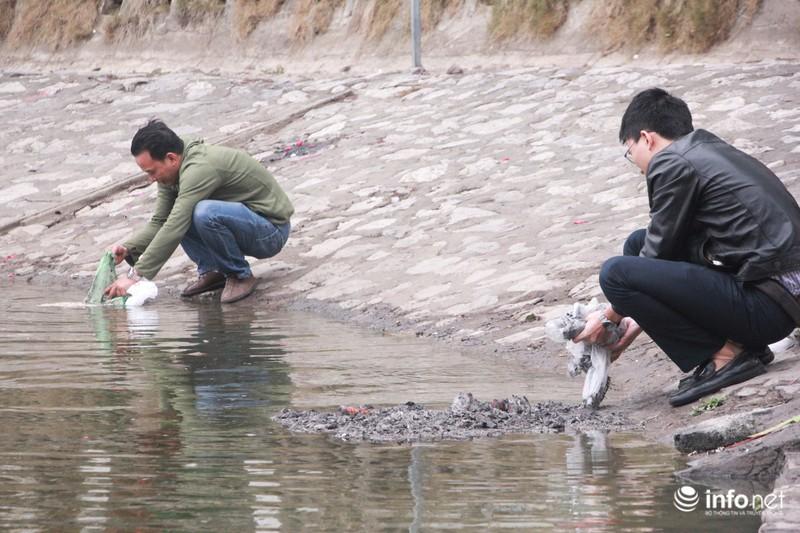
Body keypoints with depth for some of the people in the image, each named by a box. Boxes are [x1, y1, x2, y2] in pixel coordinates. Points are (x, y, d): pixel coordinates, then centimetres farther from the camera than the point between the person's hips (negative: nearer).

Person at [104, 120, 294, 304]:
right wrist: (127, 249, -10)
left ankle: (241, 275, -13)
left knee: (205, 213, -35)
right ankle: (210, 271, 1)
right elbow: (159, 223, 9)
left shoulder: (200, 168, -28)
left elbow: (174, 230, -32)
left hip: (272, 229, -9)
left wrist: (136, 276, -31)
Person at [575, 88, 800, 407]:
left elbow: (659, 254, -3)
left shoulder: (672, 163, -8)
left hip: (767, 305, -10)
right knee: (638, 245, 19)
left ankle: (726, 355, -8)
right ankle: (740, 346, 9)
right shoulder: (713, 151, 21)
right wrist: (638, 320, 29)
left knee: (616, 273, -15)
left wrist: (608, 318, 11)